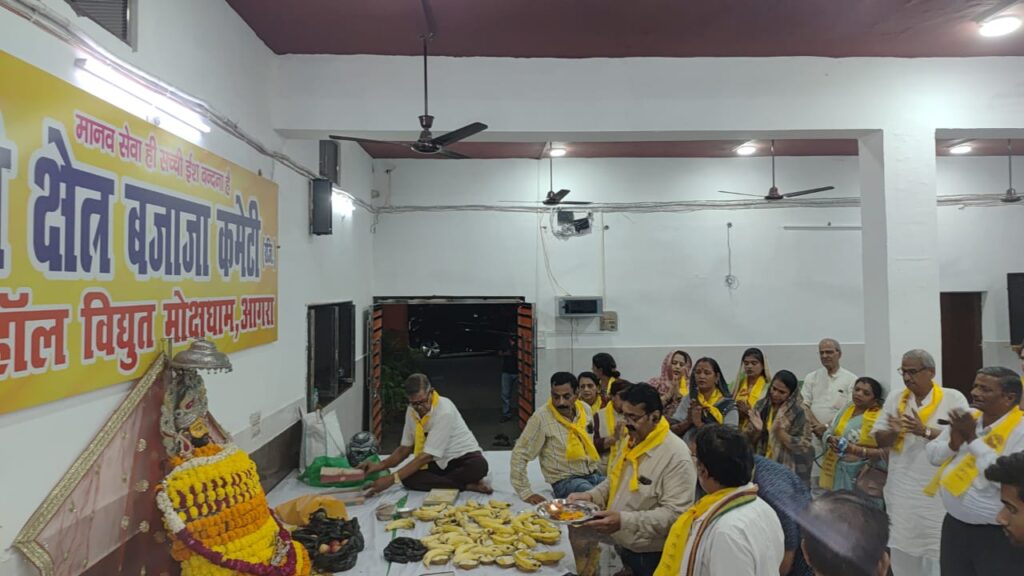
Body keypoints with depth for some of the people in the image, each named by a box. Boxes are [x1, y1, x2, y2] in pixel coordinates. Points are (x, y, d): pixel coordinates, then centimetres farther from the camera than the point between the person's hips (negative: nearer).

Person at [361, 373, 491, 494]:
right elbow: (405, 448, 5)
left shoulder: (444, 411, -27)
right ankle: (467, 485, -19)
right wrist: (380, 465, -12)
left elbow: (427, 455, -28)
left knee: (479, 466, -39)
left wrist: (392, 479, -30)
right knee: (408, 477, -24)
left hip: (463, 457, -6)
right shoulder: (412, 411, -5)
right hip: (438, 462, 6)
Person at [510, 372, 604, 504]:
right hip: (566, 481, -6)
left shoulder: (585, 409, 5)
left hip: (595, 475, 6)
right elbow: (519, 454, -10)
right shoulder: (541, 418, -13)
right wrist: (525, 492, -11)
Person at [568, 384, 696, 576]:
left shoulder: (676, 455, -23)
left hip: (652, 558, -7)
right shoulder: (632, 441, 3)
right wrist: (591, 496, -3)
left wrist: (624, 521, -33)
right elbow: (615, 481, 15)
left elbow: (675, 514, -27)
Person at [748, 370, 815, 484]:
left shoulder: (798, 412, -9)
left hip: (787, 470, -3)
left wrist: (780, 432, -23)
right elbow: (749, 440, 5)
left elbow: (804, 446, -12)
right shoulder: (761, 405, 2)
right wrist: (757, 430, -16)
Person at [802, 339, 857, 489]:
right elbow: (805, 405, 7)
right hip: (814, 436, 3)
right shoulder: (811, 378, 11)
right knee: (814, 478, 3)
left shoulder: (851, 379, 1)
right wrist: (817, 426, -8)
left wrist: (827, 426, -12)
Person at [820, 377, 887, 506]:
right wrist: (832, 440, -12)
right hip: (837, 473, 5)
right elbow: (827, 433, 10)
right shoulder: (846, 409, 8)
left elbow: (884, 453, -15)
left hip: (864, 477, -5)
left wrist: (855, 450, -24)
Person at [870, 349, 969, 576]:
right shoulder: (895, 398, 6)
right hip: (902, 491, 3)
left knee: (939, 552, 2)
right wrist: (893, 433, -14)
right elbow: (878, 440, 6)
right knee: (902, 551, 11)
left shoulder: (953, 398, -4)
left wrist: (925, 431, -23)